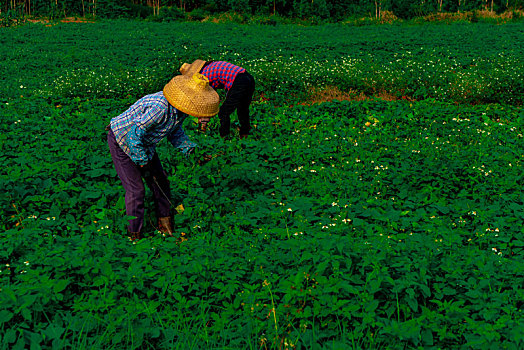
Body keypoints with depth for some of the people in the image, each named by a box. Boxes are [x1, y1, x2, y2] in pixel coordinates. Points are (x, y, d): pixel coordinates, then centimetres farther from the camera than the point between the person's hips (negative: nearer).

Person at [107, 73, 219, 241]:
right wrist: (143, 162, -22)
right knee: (136, 189, -7)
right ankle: (134, 236, 8)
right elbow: (134, 134, -34)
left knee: (160, 181, 9)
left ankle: (165, 224, 27)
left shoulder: (181, 107, -12)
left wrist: (191, 149, -5)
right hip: (122, 141, -8)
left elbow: (174, 131, 8)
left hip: (144, 143, 8)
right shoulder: (159, 108, -40)